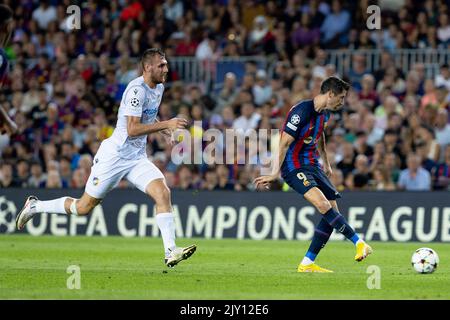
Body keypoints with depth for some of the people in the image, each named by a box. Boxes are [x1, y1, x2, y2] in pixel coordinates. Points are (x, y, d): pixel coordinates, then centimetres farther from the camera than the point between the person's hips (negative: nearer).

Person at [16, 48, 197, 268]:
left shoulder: (159, 87, 9)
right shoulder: (136, 90, -20)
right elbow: (132, 129, -26)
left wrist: (163, 128, 10)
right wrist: (166, 124, -28)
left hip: (137, 158, 7)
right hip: (114, 156, -7)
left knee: (163, 193, -16)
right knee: (84, 207, 2)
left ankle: (170, 251, -19)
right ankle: (34, 206, 24)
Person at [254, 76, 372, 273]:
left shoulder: (324, 113, 9)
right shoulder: (302, 111, -19)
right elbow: (285, 142, -17)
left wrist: (326, 163, 33)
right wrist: (275, 174, -16)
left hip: (312, 165, 9)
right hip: (294, 167, -9)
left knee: (332, 212, 1)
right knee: (323, 205, -28)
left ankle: (306, 264, 5)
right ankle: (359, 243, -30)